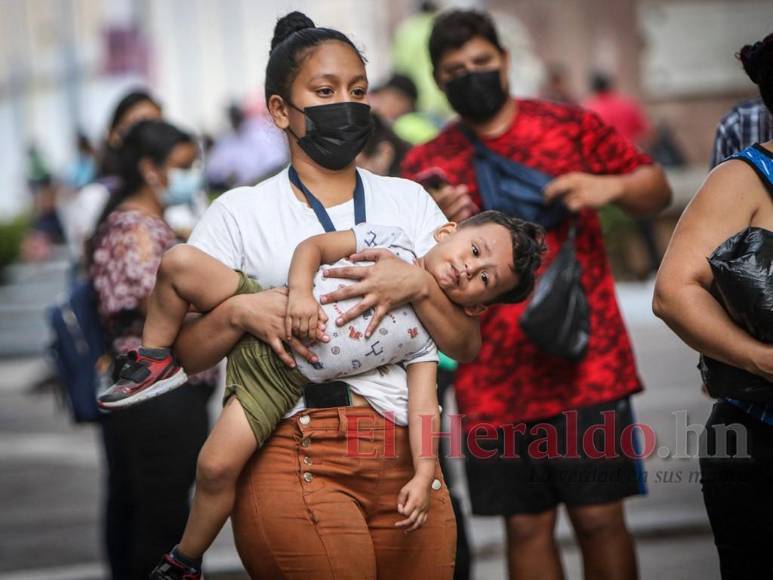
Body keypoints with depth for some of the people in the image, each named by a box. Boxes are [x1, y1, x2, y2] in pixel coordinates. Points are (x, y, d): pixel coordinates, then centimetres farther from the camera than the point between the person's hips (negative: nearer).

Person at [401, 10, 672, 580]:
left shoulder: (571, 126, 3)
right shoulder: (427, 167, 6)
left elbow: (658, 189, 9)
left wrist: (611, 186, -12)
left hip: (587, 367, -1)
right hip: (495, 385, 1)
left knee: (599, 518, 0)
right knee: (526, 526, 4)